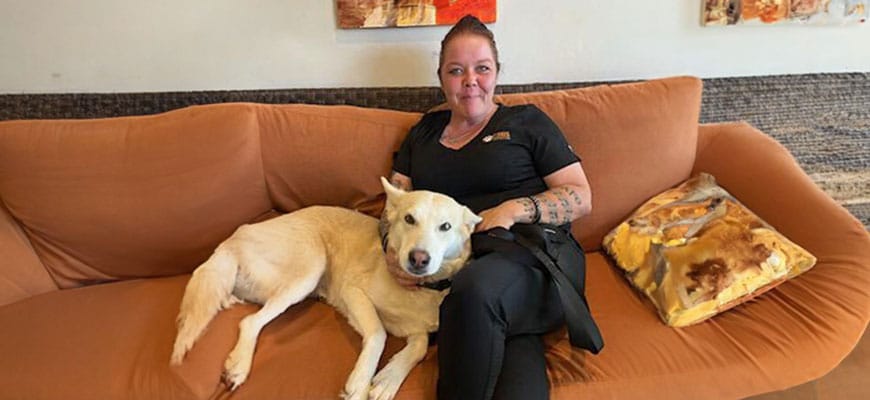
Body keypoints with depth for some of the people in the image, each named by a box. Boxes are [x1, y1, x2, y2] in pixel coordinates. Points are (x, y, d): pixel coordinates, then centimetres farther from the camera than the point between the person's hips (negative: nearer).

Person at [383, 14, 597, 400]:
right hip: (449, 267, 1)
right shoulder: (424, 132, 22)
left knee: (475, 286, -37)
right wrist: (392, 250, -3)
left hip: (530, 256, -1)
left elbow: (581, 198, 6)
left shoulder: (527, 122, 12)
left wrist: (516, 209, -13)